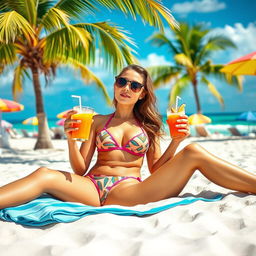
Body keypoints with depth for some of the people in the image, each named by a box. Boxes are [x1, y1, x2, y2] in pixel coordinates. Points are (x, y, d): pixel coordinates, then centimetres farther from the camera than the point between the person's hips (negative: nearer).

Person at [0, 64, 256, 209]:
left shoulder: (148, 126, 17)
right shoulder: (98, 121, 17)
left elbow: (156, 169, 12)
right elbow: (80, 170, 11)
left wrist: (175, 142, -1)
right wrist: (71, 139, -7)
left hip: (128, 191, 0)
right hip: (92, 187, 1)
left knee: (192, 152, -17)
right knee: (44, 175, -31)